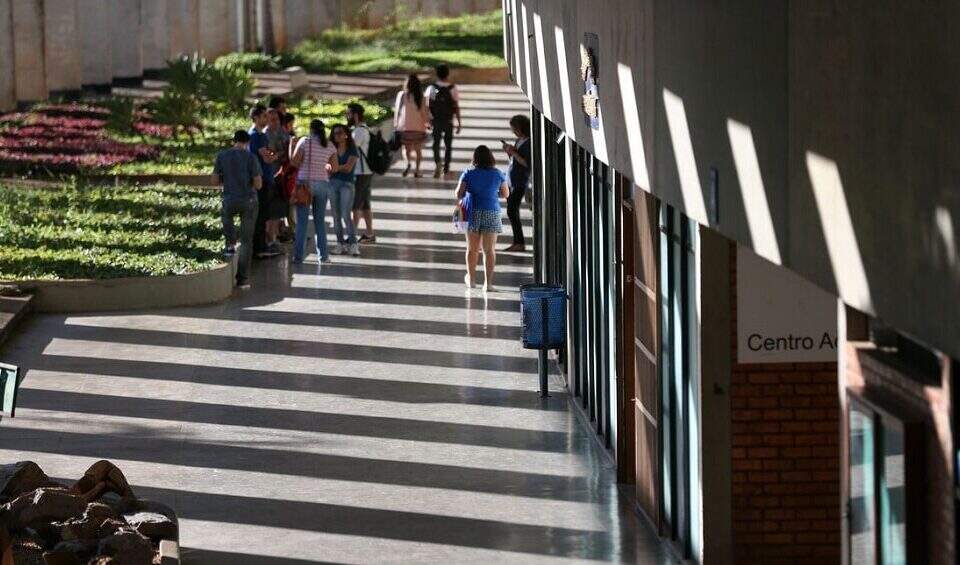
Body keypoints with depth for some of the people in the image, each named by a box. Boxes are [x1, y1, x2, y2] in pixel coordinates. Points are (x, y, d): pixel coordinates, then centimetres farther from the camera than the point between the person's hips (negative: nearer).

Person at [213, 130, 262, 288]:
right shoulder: (251, 158, -9)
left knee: (226, 215, 39)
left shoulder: (221, 156, -2)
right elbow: (258, 184, -11)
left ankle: (230, 244, 22)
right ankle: (243, 278, 7)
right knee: (246, 240, 9)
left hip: (229, 201, 1)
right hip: (249, 201, -1)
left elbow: (215, 180, 3)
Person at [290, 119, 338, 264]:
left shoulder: (305, 141, -6)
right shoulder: (330, 146, 4)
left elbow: (294, 162, -9)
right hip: (322, 184, 3)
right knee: (320, 220, 11)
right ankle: (323, 255, 9)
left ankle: (298, 256, -2)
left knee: (302, 221, 0)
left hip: (304, 183, -3)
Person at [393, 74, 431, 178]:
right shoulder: (420, 97, -5)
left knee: (407, 148, 10)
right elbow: (424, 111, -1)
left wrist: (396, 124, 9)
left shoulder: (401, 95, -4)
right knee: (418, 149, 11)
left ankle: (408, 162, -19)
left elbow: (397, 110, 0)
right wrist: (427, 123, 11)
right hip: (418, 126, 0)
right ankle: (417, 170, 8)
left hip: (404, 126, 0)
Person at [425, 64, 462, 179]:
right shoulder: (453, 89, -7)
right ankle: (446, 168, 15)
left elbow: (428, 106, -4)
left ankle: (438, 162, -20)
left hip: (436, 121, 0)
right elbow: (456, 107, -6)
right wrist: (459, 122, 1)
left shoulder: (431, 88, -6)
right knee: (448, 144, 13)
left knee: (436, 143, 6)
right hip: (449, 121, 0)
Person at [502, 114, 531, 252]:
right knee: (512, 211, 9)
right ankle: (518, 242, 12)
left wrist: (513, 152, -17)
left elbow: (527, 163, -19)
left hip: (520, 182, -9)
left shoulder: (529, 143, -13)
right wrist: (509, 151, 4)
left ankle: (519, 243, -10)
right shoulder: (519, 141, 13)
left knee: (512, 211, -12)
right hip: (511, 179, 9)